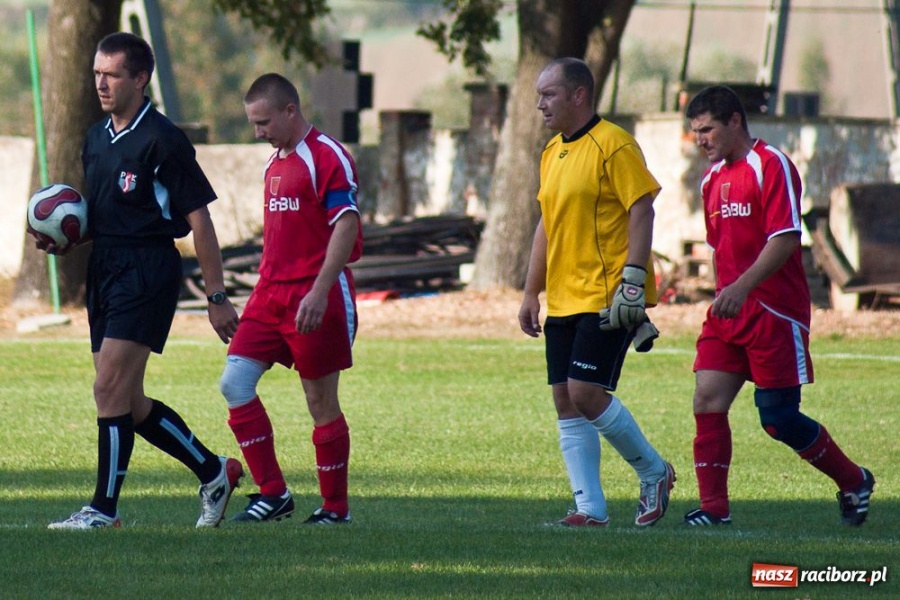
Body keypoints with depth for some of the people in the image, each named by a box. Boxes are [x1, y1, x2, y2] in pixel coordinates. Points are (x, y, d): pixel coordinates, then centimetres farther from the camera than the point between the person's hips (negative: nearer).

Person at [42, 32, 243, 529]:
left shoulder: (162, 140, -11)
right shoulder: (96, 139, 14)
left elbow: (198, 219, -10)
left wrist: (217, 297, -11)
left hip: (147, 269, -9)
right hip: (104, 269, 9)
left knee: (110, 389, -13)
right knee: (127, 402, 10)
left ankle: (104, 508, -7)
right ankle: (213, 472, 24)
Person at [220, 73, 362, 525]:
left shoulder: (327, 157, -11)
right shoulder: (275, 162, 17)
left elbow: (346, 226, -17)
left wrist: (318, 292, -24)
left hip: (316, 298, -8)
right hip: (271, 294, 8)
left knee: (321, 402, 0)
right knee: (235, 382, -4)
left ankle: (335, 507, 12)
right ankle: (272, 494, 1)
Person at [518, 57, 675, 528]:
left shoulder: (613, 145, -10)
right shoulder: (552, 153, 16)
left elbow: (642, 209, -14)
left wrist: (633, 278, -21)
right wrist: (531, 293, 19)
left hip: (606, 298, -8)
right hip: (563, 301, 8)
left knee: (586, 393, -14)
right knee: (565, 402, 3)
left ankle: (653, 472, 6)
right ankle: (589, 508, 6)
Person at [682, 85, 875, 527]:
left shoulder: (772, 166, -10)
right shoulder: (713, 178, 15)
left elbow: (785, 238, -19)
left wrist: (742, 287, -28)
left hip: (774, 312, -8)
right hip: (728, 312, 8)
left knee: (778, 418, -4)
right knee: (707, 402, -6)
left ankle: (854, 482, 16)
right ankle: (713, 508, -3)